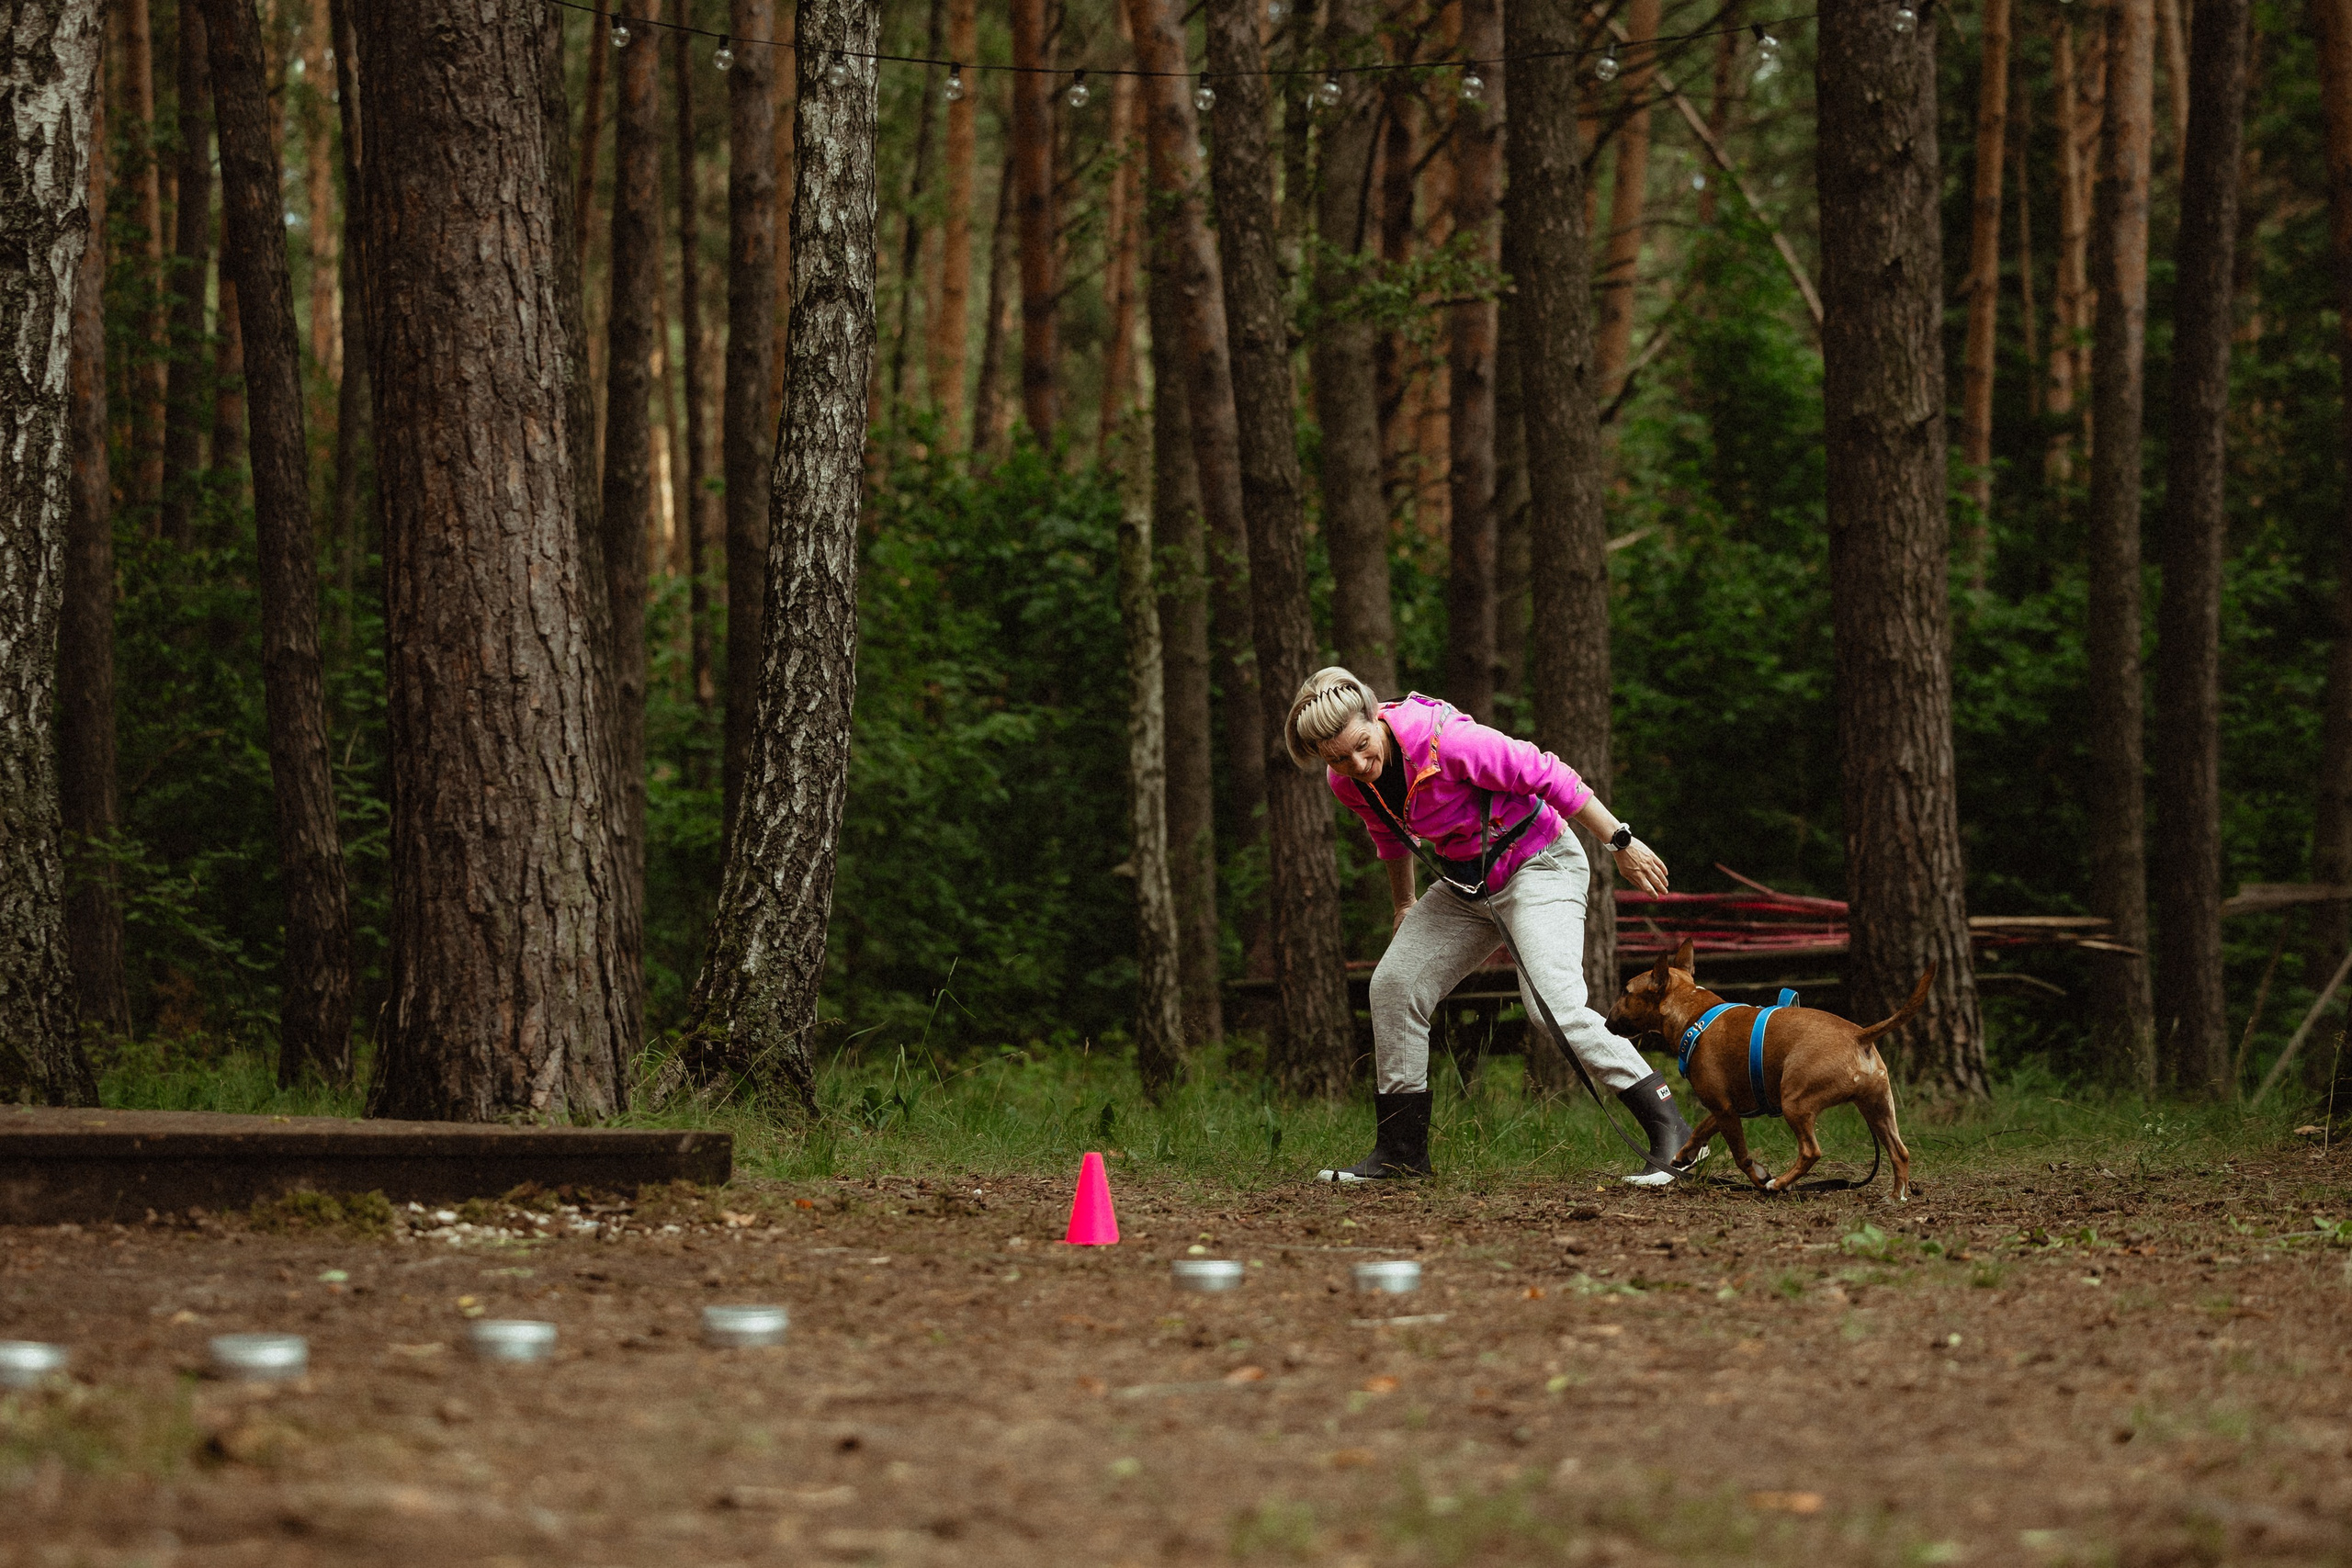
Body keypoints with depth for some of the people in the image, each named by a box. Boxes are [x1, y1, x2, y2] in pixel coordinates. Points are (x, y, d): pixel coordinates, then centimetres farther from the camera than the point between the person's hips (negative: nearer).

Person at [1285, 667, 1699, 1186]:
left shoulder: (1442, 738, -31)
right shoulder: (1346, 782, -8)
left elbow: (1546, 775, -23)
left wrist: (1621, 842, -17)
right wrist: (1404, 905, 30)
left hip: (1538, 863, -8)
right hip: (1467, 883, 8)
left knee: (1555, 1004, -23)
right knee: (1393, 984, 1)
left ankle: (1671, 1134, -23)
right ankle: (1401, 1149, 13)